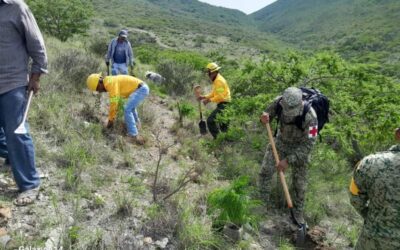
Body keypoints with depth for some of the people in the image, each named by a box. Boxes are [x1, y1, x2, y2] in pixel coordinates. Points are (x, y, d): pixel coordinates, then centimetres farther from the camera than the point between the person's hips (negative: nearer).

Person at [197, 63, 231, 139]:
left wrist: (209, 100, -18)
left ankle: (217, 138, -9)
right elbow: (214, 93, 19)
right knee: (222, 122, 21)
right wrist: (204, 97, 8)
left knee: (210, 120, -13)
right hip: (223, 104, 11)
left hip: (223, 105, -11)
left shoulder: (219, 80, -17)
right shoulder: (216, 80, 15)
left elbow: (220, 96, -23)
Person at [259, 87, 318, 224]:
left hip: (299, 148, -3)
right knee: (265, 171, 1)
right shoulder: (280, 101, -27)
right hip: (281, 141, 3)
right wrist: (264, 118, -35)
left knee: (299, 183, 7)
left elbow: (307, 145, -32)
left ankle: (298, 211, 31)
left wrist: (288, 161, -34)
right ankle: (263, 201, 25)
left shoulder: (310, 117, -38)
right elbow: (268, 113, -9)